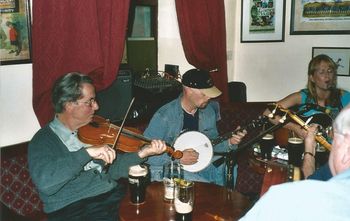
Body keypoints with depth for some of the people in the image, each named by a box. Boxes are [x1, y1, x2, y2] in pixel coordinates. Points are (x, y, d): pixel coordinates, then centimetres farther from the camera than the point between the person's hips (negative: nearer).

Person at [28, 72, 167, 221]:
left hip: (114, 195, 5)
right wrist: (87, 152, -30)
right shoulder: (43, 140, -7)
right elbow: (44, 182, -25)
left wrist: (142, 154, -7)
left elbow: (113, 169, 8)